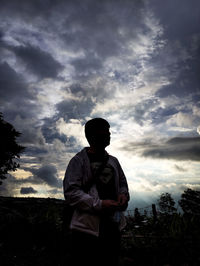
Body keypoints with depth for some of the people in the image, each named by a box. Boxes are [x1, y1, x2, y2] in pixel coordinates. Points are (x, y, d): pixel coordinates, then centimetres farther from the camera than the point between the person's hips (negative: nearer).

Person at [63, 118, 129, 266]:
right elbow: (70, 193, -14)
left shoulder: (113, 161, 13)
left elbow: (122, 183, 22)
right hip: (87, 228, -6)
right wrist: (100, 204, -21)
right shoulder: (79, 160, -6)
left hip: (114, 227, 6)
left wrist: (123, 195, -2)